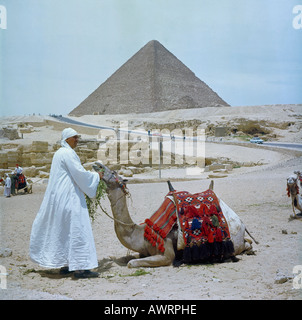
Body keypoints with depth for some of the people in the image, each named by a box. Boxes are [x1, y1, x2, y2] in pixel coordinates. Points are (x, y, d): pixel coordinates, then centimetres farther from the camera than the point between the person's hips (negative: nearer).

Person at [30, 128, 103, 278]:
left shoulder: (59, 153, 19)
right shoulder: (67, 153, -12)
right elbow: (79, 173, -17)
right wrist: (97, 176, -3)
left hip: (59, 196, 11)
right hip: (69, 197, -11)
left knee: (63, 230, 13)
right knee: (76, 229, -10)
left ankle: (65, 265, 20)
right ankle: (80, 267, -10)